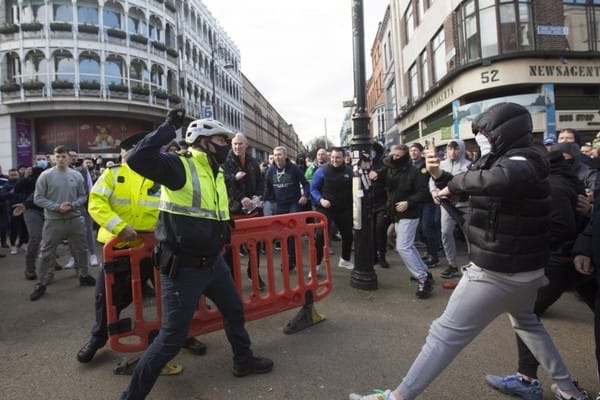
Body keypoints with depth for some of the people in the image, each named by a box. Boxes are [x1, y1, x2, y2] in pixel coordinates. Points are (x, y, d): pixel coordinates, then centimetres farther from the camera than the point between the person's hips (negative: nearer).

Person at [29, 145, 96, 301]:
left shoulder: (77, 175, 1)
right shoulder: (46, 175, -7)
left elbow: (83, 196, 6)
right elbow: (38, 198, -6)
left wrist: (72, 205, -13)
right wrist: (57, 207, -17)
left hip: (75, 219, 3)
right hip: (53, 221, -3)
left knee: (81, 249, 14)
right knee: (47, 253, 5)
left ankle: (84, 275, 33)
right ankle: (41, 284, 17)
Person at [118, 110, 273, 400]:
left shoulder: (216, 173, 10)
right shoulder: (179, 166, -16)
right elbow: (137, 159, -33)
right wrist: (170, 126, -27)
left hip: (212, 262, 9)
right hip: (183, 268, -9)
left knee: (234, 310, 23)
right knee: (172, 337, -2)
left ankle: (244, 361, 48)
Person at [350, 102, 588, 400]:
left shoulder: (523, 160, -18)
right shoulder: (505, 159, 10)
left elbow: (501, 179, -44)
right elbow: (467, 189, 16)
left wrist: (454, 182, -29)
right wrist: (439, 175, -3)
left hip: (497, 271, -10)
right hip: (526, 267, 10)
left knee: (446, 333, -6)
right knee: (525, 321, 34)